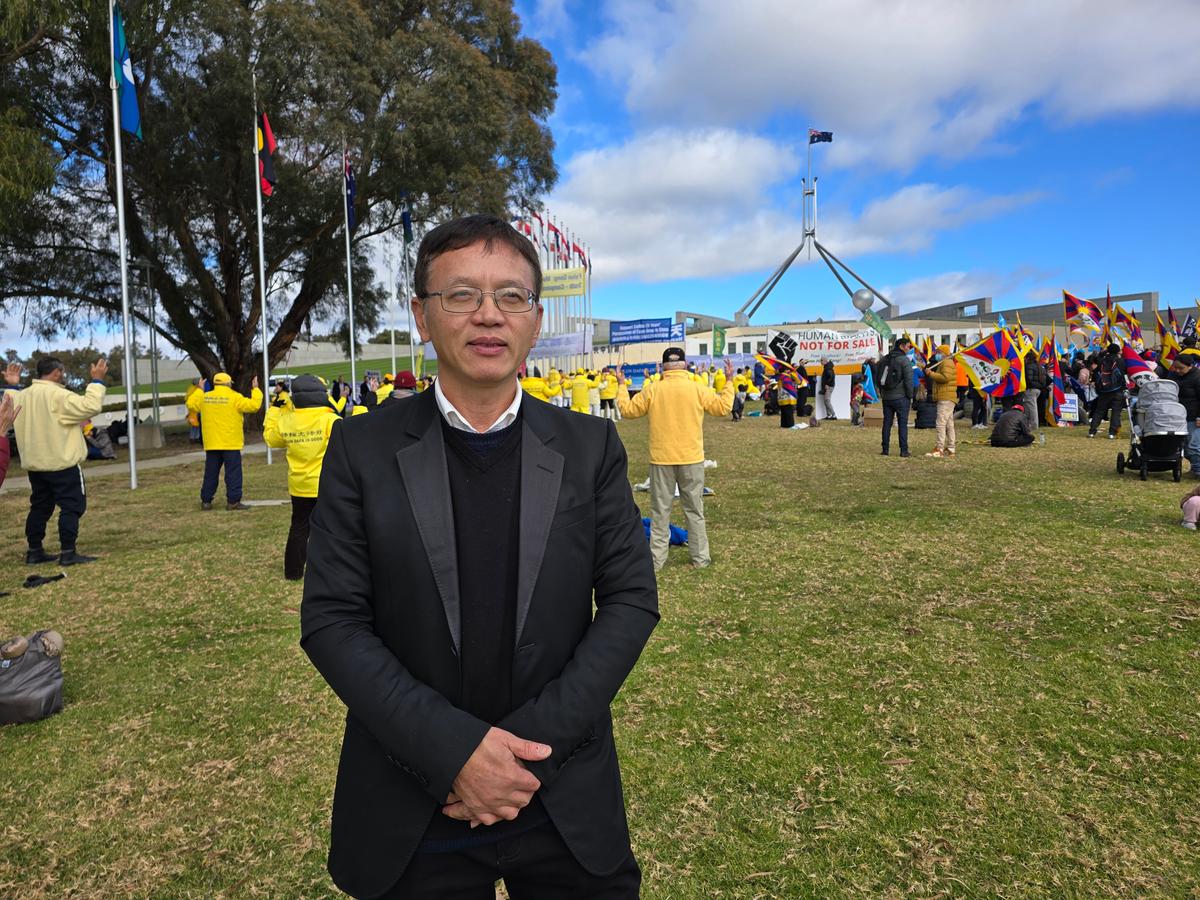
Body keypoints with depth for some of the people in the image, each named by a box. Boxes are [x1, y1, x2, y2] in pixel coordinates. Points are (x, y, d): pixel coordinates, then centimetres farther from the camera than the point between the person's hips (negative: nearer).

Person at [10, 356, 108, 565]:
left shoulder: (23, 396, 9)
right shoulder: (58, 395, -17)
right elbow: (90, 407, -23)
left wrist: (12, 388, 32)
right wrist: (97, 381, -16)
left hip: (35, 464, 8)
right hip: (62, 464, -8)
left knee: (40, 507, 16)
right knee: (72, 506, -4)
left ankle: (34, 551, 20)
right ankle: (68, 553, -7)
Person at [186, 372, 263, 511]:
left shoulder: (204, 397, 5)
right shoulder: (234, 397, -10)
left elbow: (191, 404, 21)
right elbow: (253, 405, -16)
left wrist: (199, 390, 31)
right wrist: (255, 389, -3)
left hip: (211, 443, 5)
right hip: (231, 443, -5)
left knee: (211, 473, 12)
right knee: (233, 472, 0)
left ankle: (206, 501, 16)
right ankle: (233, 501, -3)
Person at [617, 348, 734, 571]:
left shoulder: (652, 390, -7)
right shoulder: (698, 390, -7)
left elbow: (627, 410, 2)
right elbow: (724, 407, 1)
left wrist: (622, 386, 17)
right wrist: (729, 382, 14)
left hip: (661, 460, 0)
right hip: (691, 459, 0)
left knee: (660, 511, 8)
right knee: (694, 510, 11)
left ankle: (656, 559, 12)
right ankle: (700, 557, 17)